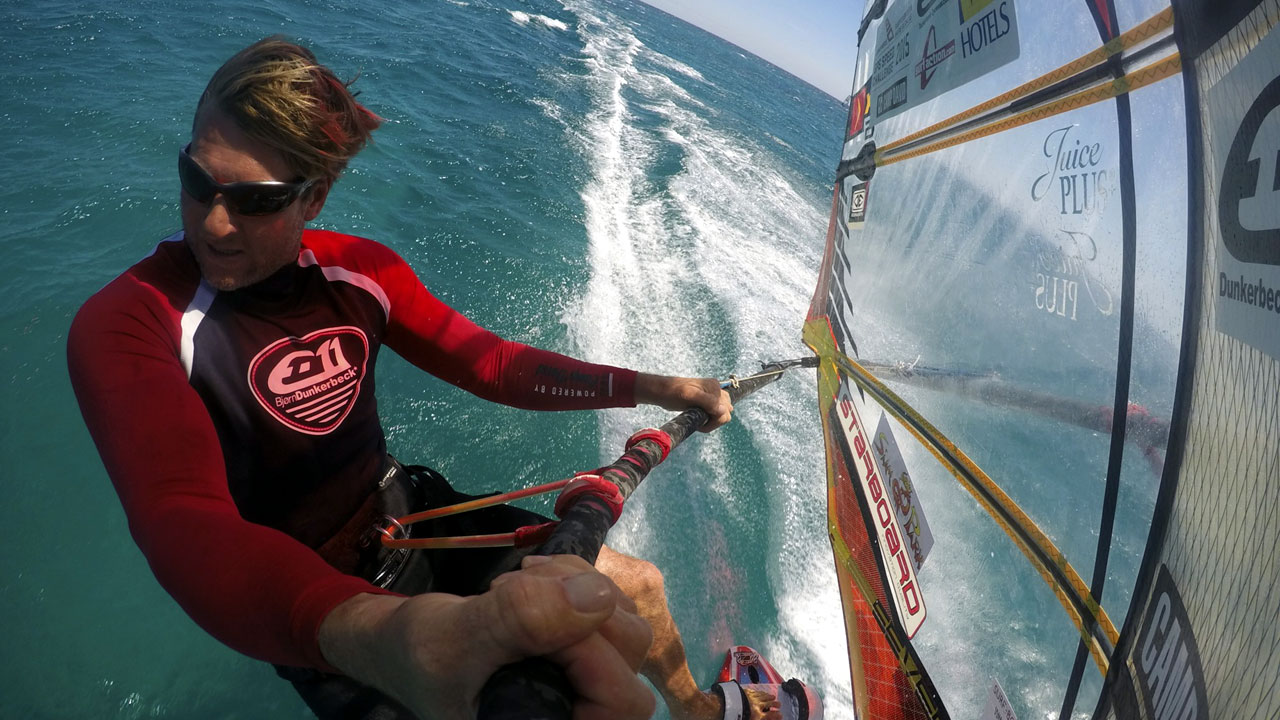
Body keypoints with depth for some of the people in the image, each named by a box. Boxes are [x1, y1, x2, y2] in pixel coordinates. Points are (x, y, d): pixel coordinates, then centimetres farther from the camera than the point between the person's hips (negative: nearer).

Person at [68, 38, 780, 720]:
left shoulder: (360, 270, -7)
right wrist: (373, 635, -61)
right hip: (311, 622, -4)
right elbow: (183, 521, -40)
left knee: (639, 586, 9)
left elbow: (491, 364, -3)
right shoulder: (127, 323, -23)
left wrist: (652, 388, -10)